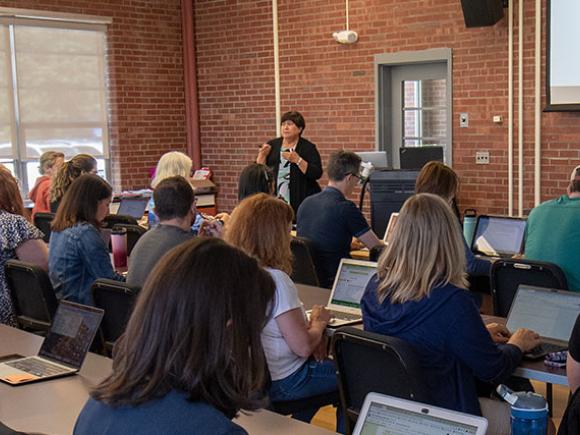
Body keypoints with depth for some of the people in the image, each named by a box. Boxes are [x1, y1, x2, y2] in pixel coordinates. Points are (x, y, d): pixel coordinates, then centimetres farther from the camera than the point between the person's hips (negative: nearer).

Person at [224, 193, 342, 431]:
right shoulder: (275, 279, -27)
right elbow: (303, 347, -24)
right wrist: (318, 322, -5)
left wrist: (308, 325, 0)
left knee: (321, 366, 29)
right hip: (279, 383, -8)